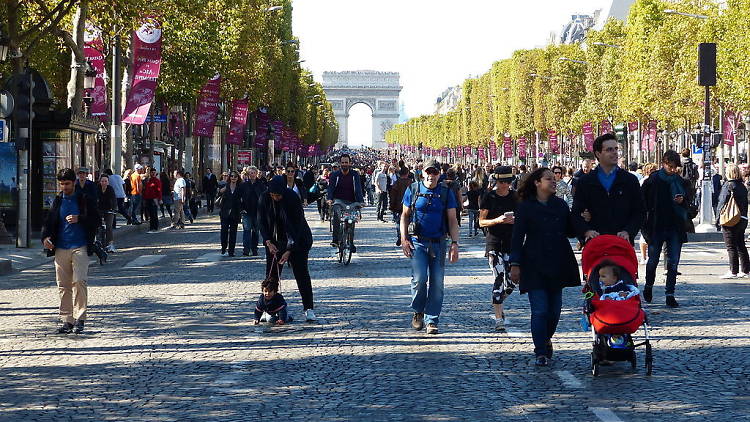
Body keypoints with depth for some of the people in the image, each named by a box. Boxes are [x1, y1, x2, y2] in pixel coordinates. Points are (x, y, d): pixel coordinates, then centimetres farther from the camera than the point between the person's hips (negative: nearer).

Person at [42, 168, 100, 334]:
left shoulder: (83, 199, 5)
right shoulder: (57, 201, 14)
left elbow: (96, 220, 3)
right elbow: (49, 222, 15)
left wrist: (79, 219, -13)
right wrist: (46, 237, -5)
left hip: (80, 247, -3)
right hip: (61, 249, 4)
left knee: (79, 281, -15)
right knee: (63, 286, 2)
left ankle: (79, 319, -9)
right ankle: (67, 321, 7)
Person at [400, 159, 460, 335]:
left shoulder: (446, 193, 5)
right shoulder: (413, 190, 4)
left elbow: (452, 220, 6)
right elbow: (405, 215, 10)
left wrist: (455, 243, -3)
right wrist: (404, 239, 0)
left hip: (438, 243, 1)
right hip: (417, 241, -1)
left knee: (437, 283, 0)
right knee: (419, 279, -15)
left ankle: (431, 321, 9)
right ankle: (418, 312, 10)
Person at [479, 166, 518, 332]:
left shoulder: (515, 197, 7)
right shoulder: (489, 198, -1)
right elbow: (482, 221, -1)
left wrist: (515, 220, -9)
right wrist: (498, 220, -17)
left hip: (511, 243, 3)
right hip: (494, 243, -3)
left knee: (510, 282, 2)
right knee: (499, 278, -12)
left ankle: (498, 303, 33)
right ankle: (499, 318, -9)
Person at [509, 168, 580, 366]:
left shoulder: (560, 205, 10)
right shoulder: (526, 207, -1)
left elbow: (570, 232, 13)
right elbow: (517, 237, -2)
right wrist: (515, 264, -8)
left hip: (558, 265, 4)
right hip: (535, 266, -4)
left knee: (555, 309, 8)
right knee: (540, 310, -8)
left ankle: (546, 340, 31)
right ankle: (541, 352, -4)